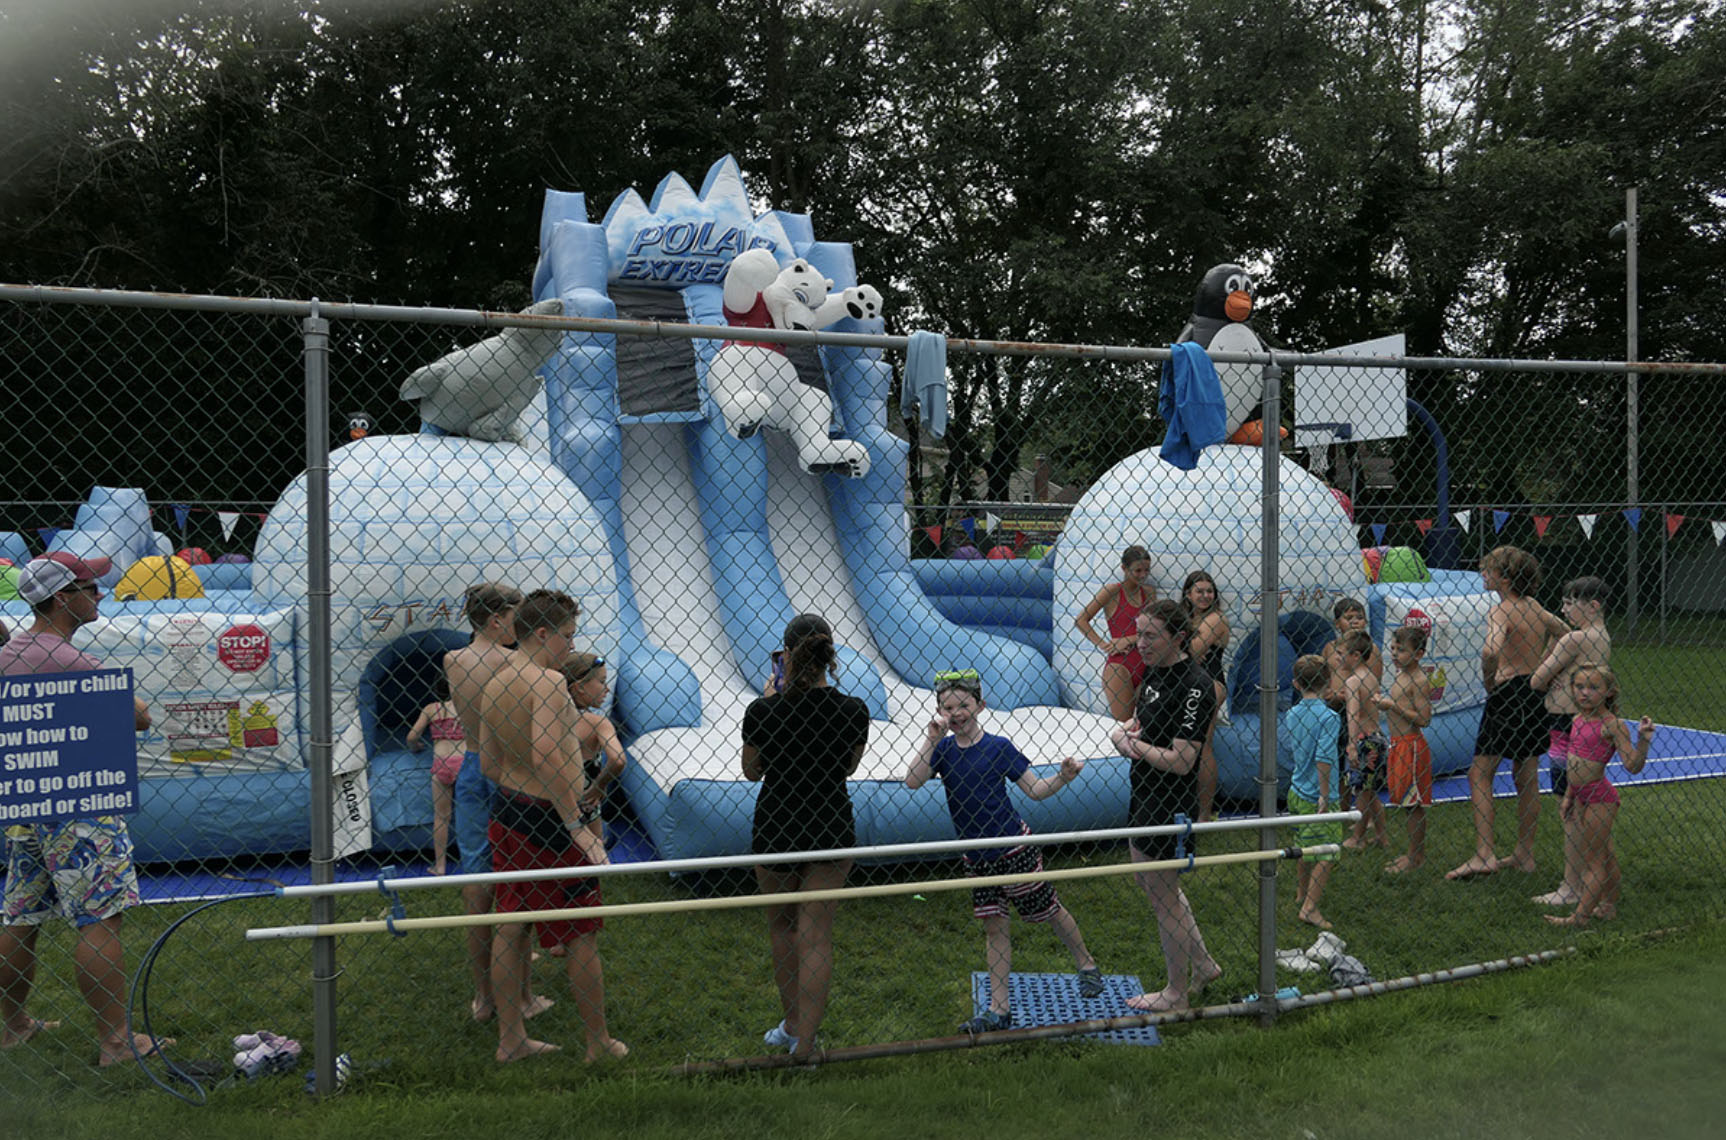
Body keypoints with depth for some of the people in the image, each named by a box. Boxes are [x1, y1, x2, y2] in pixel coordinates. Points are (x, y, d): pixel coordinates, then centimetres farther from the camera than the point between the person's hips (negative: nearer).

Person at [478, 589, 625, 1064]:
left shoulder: (493, 684, 6)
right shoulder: (548, 682, -21)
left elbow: (488, 762, 12)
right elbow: (546, 752, -33)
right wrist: (576, 825, -30)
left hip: (506, 812, 9)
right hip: (549, 819, -8)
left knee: (510, 926, 14)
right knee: (580, 934, 4)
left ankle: (510, 1038, 23)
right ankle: (600, 1043, 15)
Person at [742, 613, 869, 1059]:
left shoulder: (762, 711, -15)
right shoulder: (853, 711, -10)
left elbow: (751, 771, 2)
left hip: (775, 829, 0)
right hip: (832, 830, 1)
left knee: (781, 926, 21)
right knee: (815, 936, 6)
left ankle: (792, 1024, 33)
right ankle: (804, 1043, 3)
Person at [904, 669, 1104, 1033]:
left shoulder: (998, 747, -12)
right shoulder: (943, 749, -3)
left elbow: (1035, 789, -6)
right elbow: (912, 782, -18)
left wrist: (1063, 777, -24)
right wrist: (931, 738, -24)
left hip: (1015, 849, -4)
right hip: (977, 858, 4)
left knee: (1047, 911, 11)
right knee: (994, 927, 8)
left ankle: (1087, 965, 37)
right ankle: (999, 1010, 13)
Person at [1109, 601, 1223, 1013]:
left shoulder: (1195, 685, -23)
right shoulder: (1155, 673, 5)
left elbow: (1181, 762, -26)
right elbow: (1138, 721, 19)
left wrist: (1134, 744, -15)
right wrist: (1123, 731, -4)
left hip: (1169, 805, -10)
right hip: (1144, 795, 10)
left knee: (1164, 896, 5)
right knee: (1150, 883, 22)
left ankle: (1177, 993, 22)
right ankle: (1202, 965, 37)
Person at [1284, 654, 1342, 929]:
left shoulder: (1291, 715, 2)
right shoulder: (1328, 716, -19)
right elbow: (1323, 759, -24)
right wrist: (1325, 795, -19)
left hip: (1296, 791, 7)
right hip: (1318, 795, -7)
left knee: (1305, 847, 23)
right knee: (1327, 854, 0)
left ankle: (1302, 894, 37)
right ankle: (1310, 907, -1)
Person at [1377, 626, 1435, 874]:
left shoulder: (1419, 681, -15)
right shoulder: (1399, 676, 13)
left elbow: (1423, 719, -21)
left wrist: (1393, 705, -21)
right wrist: (1384, 703, 8)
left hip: (1411, 746, -9)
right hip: (1397, 744, 9)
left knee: (1414, 803, -2)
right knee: (1408, 803, 15)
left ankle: (1416, 856, 6)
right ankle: (1414, 853, 23)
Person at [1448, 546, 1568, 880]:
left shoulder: (1501, 612, -14)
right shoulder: (1534, 608, 10)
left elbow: (1491, 650, -33)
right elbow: (1565, 633, 27)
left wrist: (1489, 680, -16)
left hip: (1509, 692, -8)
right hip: (1535, 693, 8)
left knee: (1480, 774, -3)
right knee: (1526, 778, 14)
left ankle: (1484, 855, -11)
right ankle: (1524, 855, 21)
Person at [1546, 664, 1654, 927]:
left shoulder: (1612, 725, -17)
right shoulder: (1578, 720, 6)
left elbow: (1632, 766, -22)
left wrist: (1643, 739, -34)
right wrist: (1569, 796, 21)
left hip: (1600, 797, -8)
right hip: (1582, 796, 8)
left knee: (1593, 858, -1)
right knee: (1603, 855, 19)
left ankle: (1580, 915, 4)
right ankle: (1609, 905, 31)